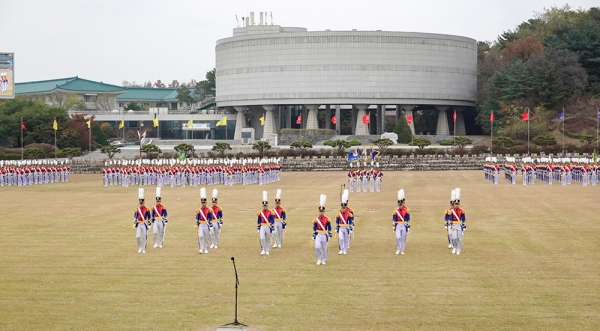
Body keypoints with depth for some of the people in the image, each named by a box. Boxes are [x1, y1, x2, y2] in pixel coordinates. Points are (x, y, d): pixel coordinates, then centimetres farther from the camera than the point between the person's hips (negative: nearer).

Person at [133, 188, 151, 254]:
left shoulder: (147, 209, -4)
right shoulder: (137, 209, 3)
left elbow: (149, 218, 1)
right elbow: (135, 218, 5)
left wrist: (148, 225, 0)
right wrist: (134, 225, -2)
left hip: (144, 225, -2)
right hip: (138, 224, 2)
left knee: (144, 237, 3)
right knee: (137, 237, -8)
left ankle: (144, 249, 14)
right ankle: (140, 247, 11)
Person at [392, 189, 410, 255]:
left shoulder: (407, 210, -3)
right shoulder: (396, 210, 1)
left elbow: (408, 220, 0)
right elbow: (394, 220, 6)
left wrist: (408, 228, -2)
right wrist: (394, 227, 4)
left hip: (404, 226, -1)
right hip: (398, 225, 1)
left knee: (403, 238, 5)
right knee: (398, 237, -12)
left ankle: (402, 251, 17)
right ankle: (398, 249, 7)